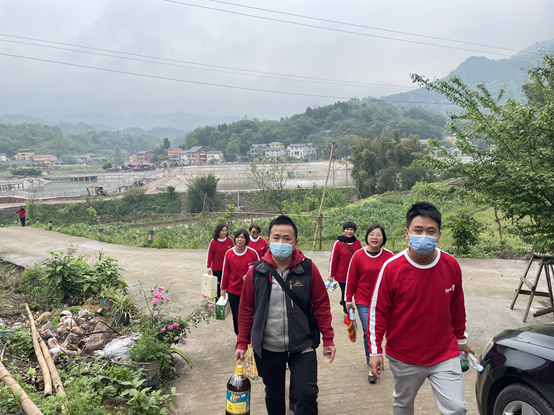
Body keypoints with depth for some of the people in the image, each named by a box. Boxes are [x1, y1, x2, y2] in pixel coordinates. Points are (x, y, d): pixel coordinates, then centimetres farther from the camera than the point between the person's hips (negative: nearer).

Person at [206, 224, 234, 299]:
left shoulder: (229, 240, -2)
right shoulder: (213, 242, -8)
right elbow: (209, 255, -4)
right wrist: (208, 267, -5)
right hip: (217, 269, -2)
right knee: (217, 285, 4)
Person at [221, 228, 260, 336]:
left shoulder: (252, 253, -8)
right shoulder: (229, 253, -3)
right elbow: (225, 272, 5)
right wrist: (223, 288, 8)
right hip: (233, 291, 2)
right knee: (236, 316, 12)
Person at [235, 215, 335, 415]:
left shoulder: (308, 269, -9)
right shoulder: (256, 272, -6)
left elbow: (322, 306, -3)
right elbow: (246, 310, 0)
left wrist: (328, 339, -3)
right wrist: (242, 343, 3)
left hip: (302, 346, -1)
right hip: (268, 349, 2)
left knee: (307, 395, -2)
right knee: (274, 396, 18)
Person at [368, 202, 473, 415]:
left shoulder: (451, 265, -8)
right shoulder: (392, 268, -17)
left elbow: (457, 306, 8)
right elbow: (378, 310, -10)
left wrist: (461, 339, 17)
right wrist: (375, 350, -9)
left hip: (444, 354, 1)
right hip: (404, 357, -1)